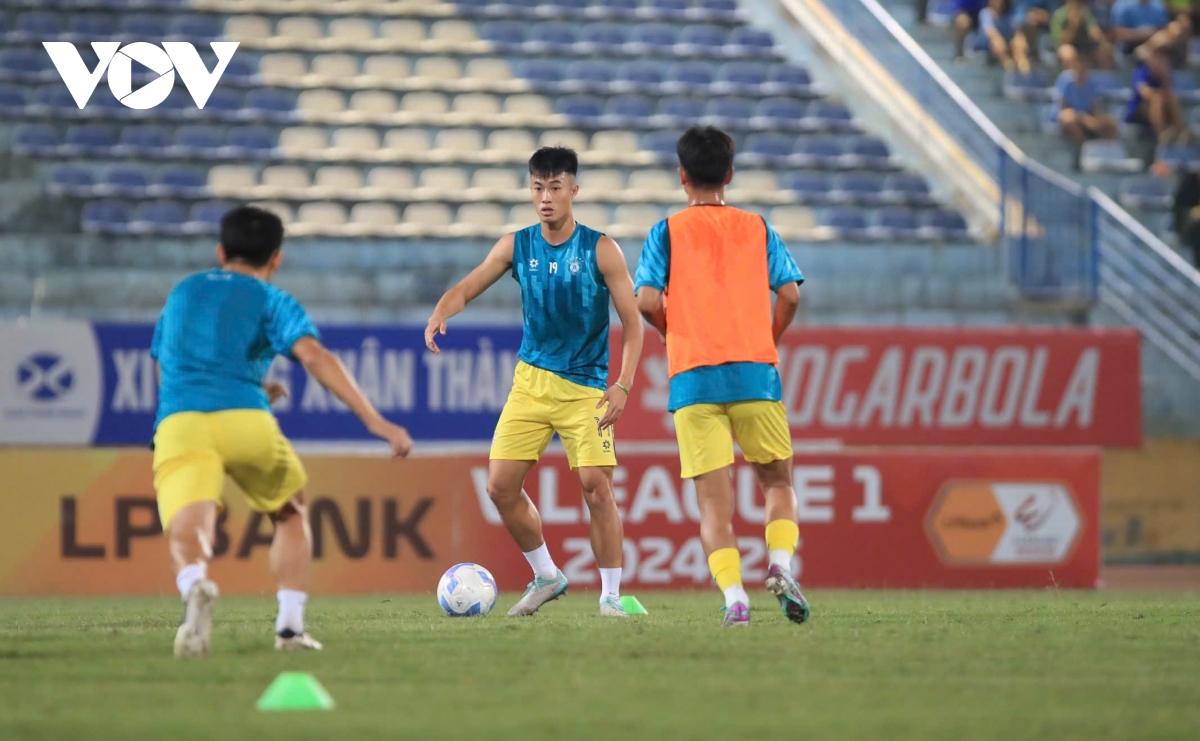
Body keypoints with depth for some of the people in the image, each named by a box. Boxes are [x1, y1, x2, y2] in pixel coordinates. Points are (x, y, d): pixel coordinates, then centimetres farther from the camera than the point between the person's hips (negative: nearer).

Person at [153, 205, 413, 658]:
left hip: (178, 422, 1)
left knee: (187, 535, -17)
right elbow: (314, 356, -5)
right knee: (291, 515, 25)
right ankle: (290, 625, 12)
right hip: (246, 421, -1)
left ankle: (195, 586, -52)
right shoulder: (272, 301, 14)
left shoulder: (183, 292, 29)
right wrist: (373, 420, -11)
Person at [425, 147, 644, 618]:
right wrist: (441, 313, -24)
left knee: (596, 485, -15)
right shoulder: (517, 246, 1)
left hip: (585, 386, -4)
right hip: (532, 380, 4)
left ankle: (611, 595, -4)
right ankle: (546, 577, 18)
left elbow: (631, 322, -7)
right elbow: (468, 288, 0)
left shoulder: (600, 250, -8)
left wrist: (623, 384, -18)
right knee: (501, 485, -2)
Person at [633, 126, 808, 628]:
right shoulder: (757, 229, 10)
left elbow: (647, 301, -5)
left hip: (692, 378, -1)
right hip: (755, 372, 1)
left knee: (713, 497, -1)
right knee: (778, 480, 15)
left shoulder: (668, 232, 6)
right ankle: (781, 565, -11)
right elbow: (789, 295, 1)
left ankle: (734, 596, -16)